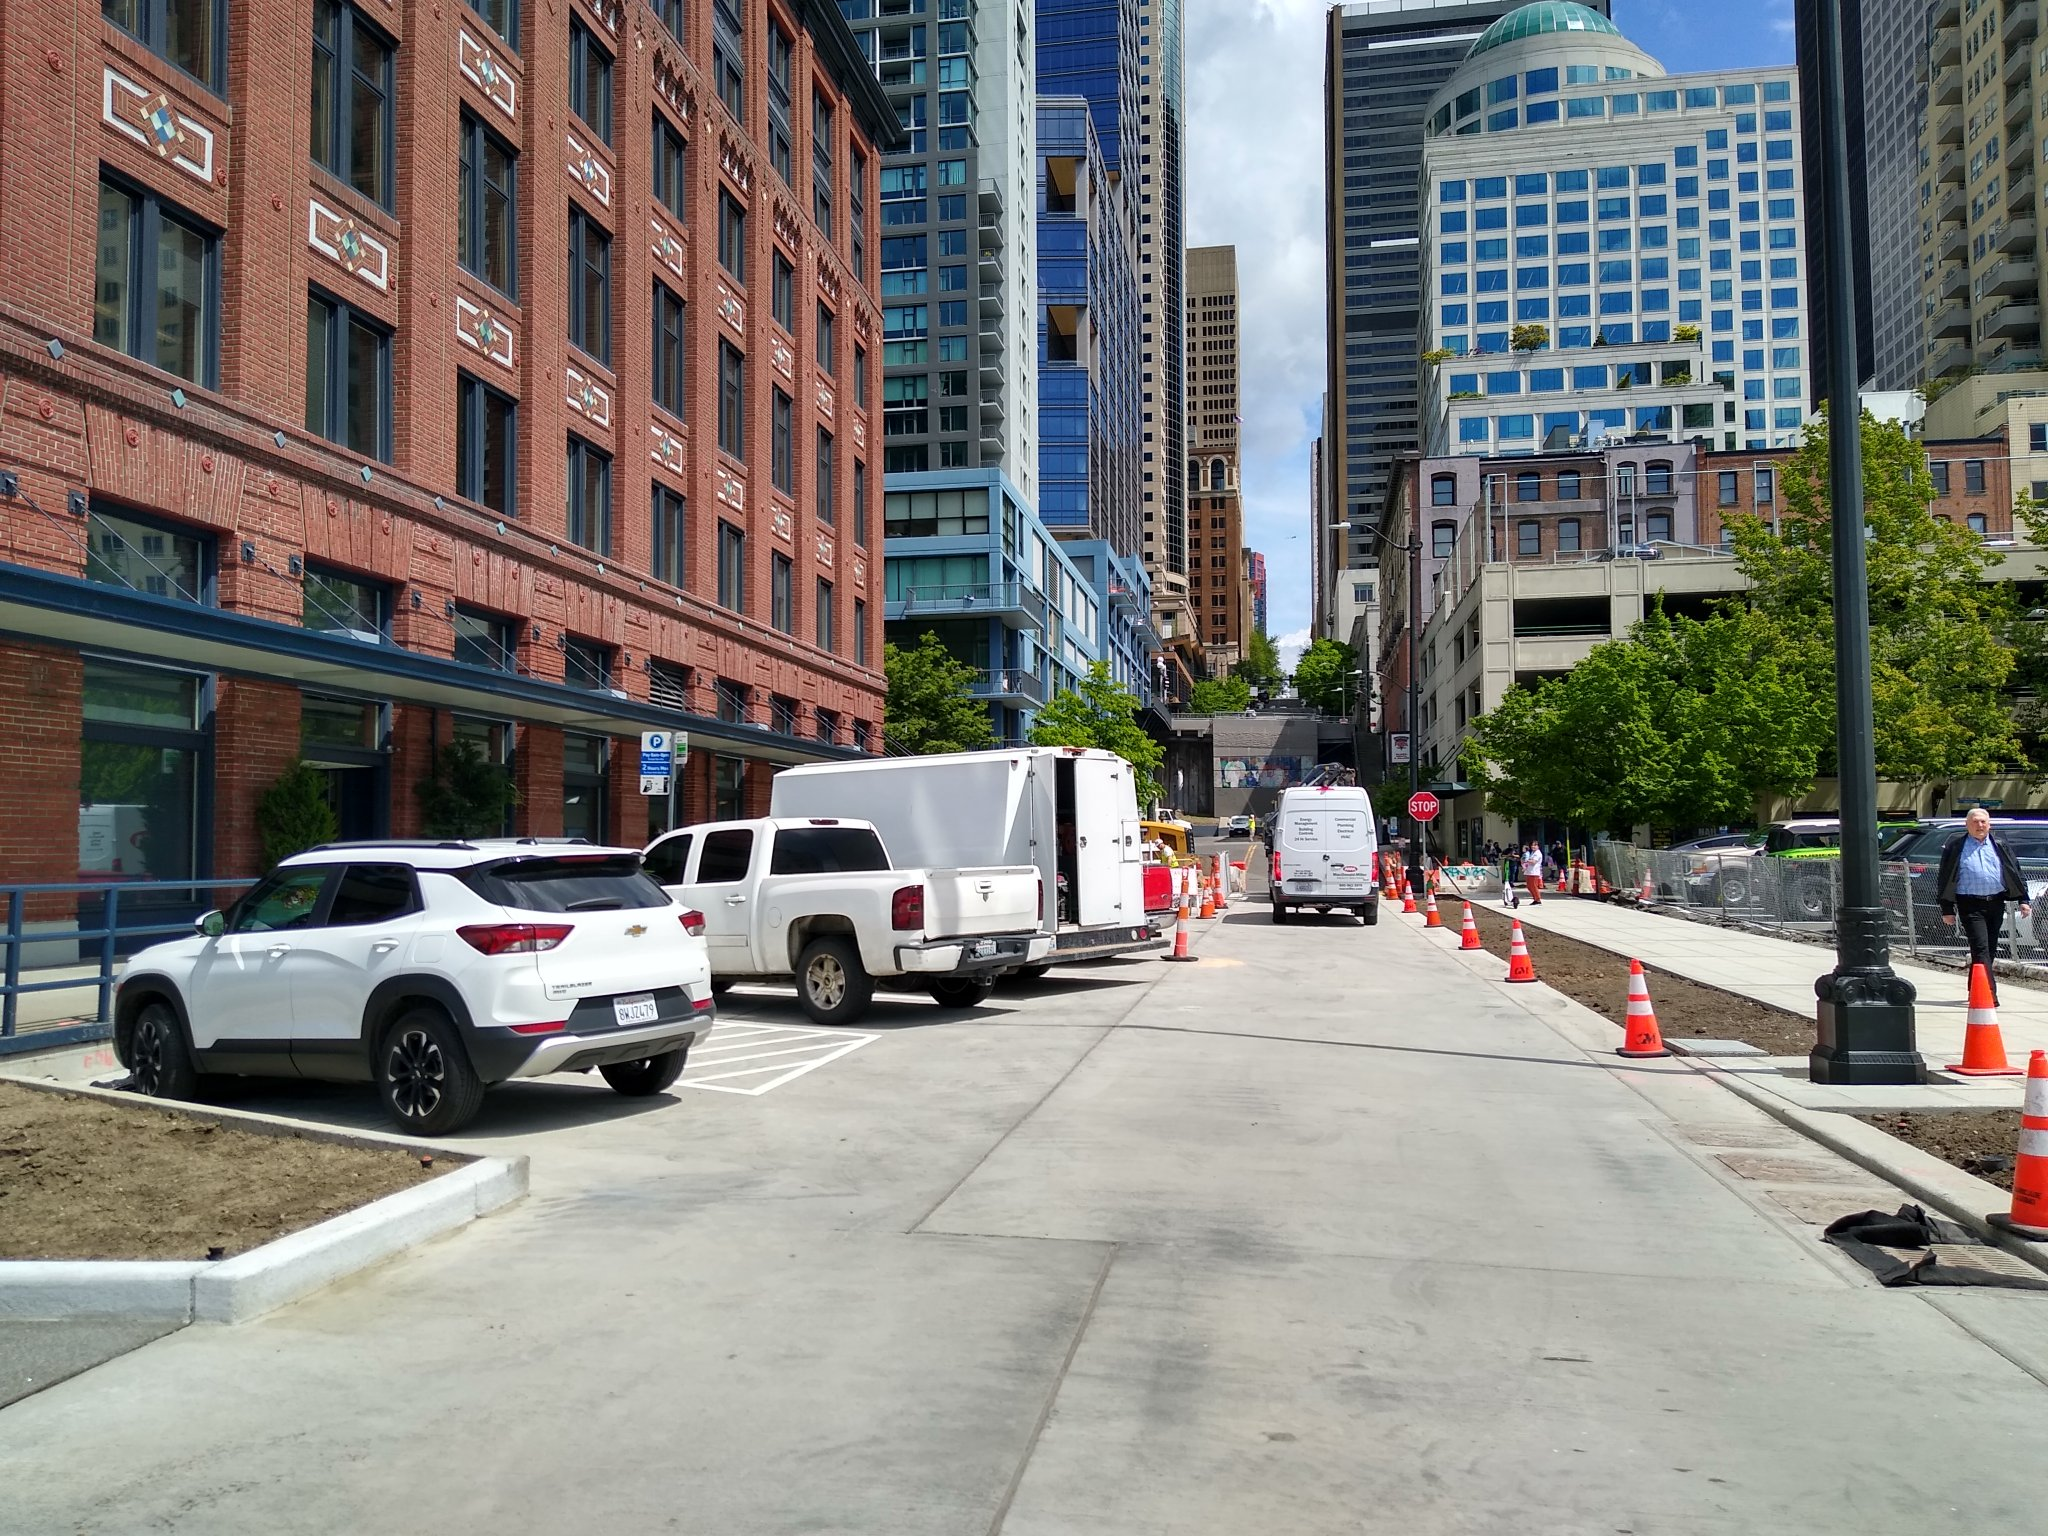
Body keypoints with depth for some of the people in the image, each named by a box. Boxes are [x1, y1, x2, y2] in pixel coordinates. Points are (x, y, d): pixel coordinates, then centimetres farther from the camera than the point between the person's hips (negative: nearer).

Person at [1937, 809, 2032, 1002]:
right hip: (1971, 905, -4)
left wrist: (2023, 900, 6)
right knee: (1981, 948, -13)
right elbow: (1944, 880, 2)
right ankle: (1989, 993, -18)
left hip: (1996, 903, 4)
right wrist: (1947, 910, -2)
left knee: (1991, 949, 10)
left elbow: (2016, 874, 16)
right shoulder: (1955, 849, 2)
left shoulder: (2001, 846, 13)